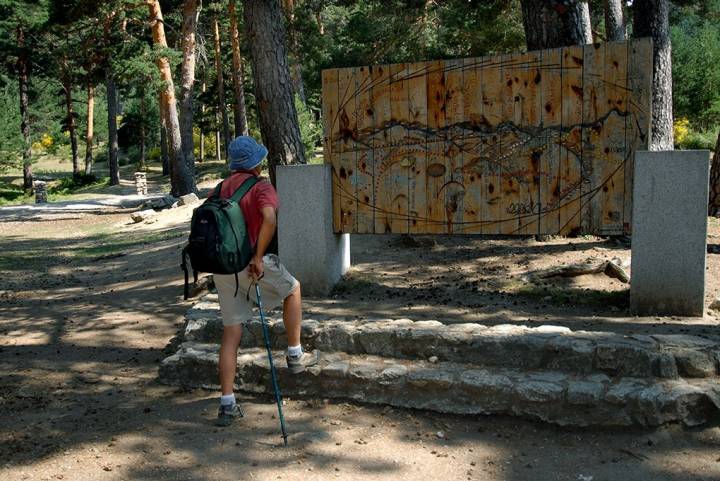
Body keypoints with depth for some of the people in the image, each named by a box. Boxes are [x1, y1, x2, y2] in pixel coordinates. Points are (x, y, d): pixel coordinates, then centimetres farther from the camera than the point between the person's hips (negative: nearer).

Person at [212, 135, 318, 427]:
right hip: (253, 263, -6)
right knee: (292, 289, 23)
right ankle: (295, 356, 27)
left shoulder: (220, 188, 14)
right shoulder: (261, 186, -5)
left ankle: (227, 405, 11)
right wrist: (259, 256, -18)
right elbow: (269, 219, -24)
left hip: (223, 268, 6)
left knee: (231, 334, 10)